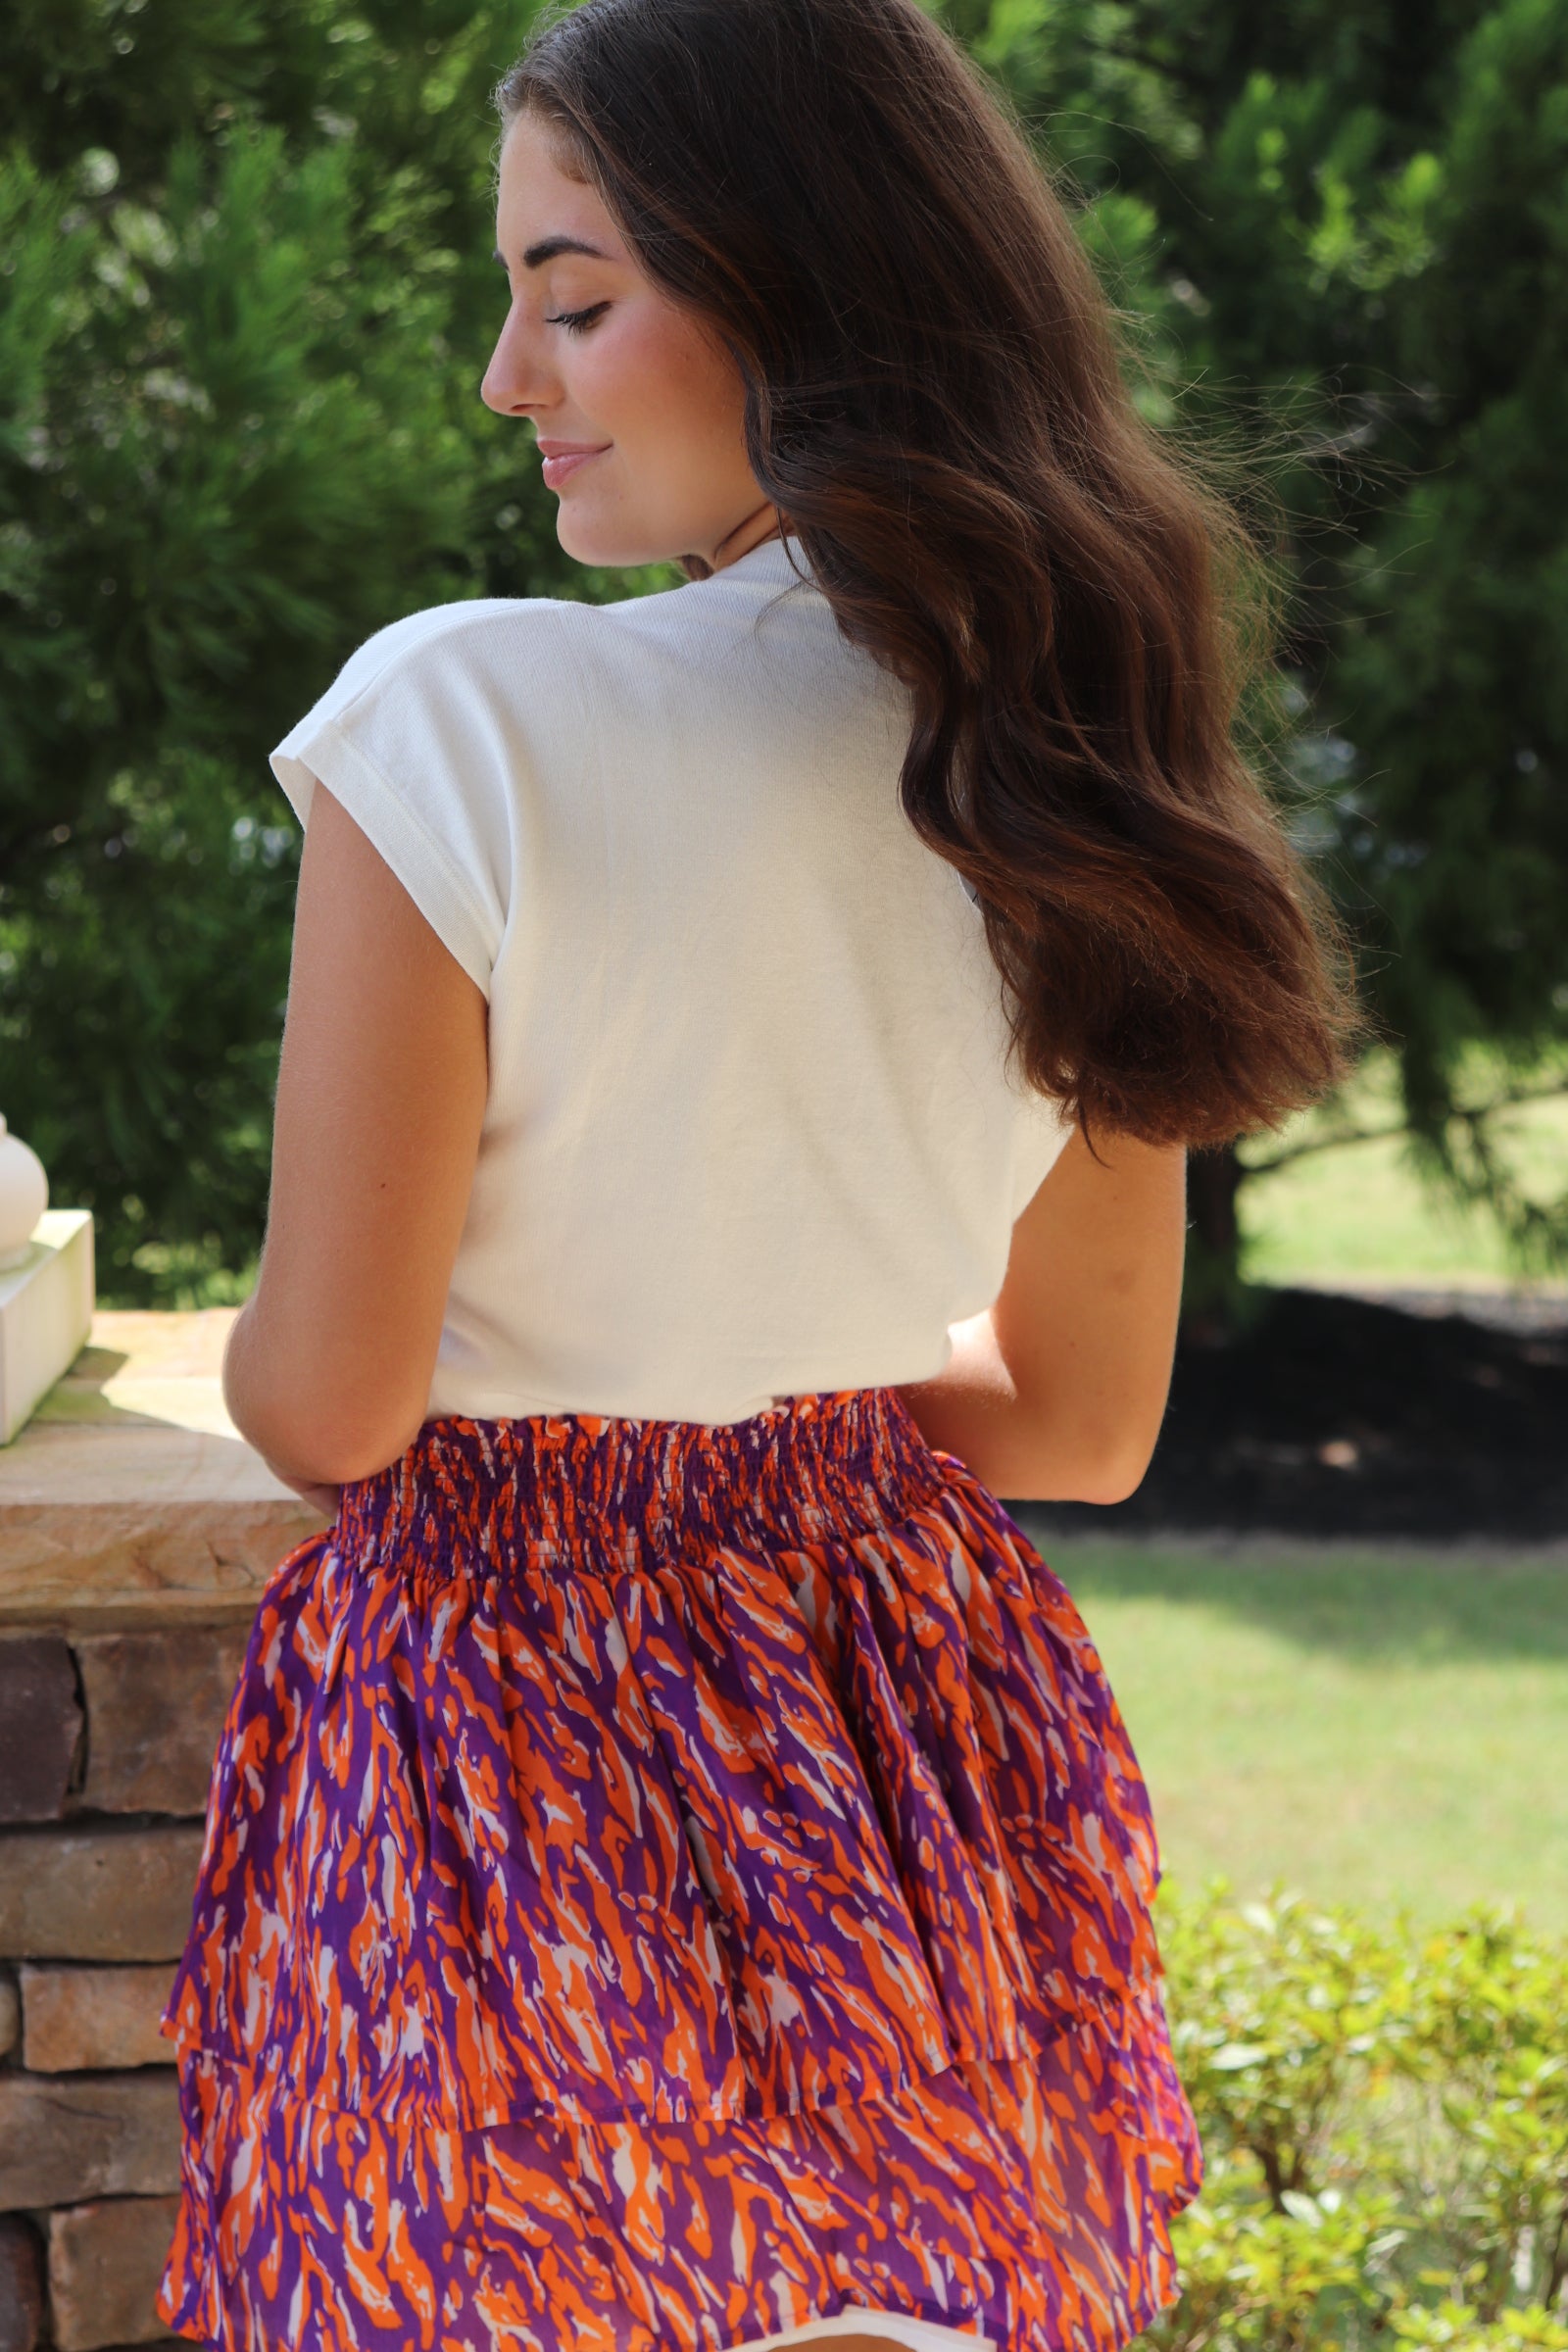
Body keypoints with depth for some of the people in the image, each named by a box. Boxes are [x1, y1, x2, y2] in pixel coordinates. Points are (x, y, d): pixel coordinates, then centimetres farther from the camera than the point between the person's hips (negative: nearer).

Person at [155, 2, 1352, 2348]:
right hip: (924, 1774, 5)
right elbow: (1088, 1419, 8)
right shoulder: (1073, 789, -2)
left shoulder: (463, 720, -19)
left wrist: (252, 1354, 8)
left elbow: (331, 1404, -15)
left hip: (512, 1736, -5)